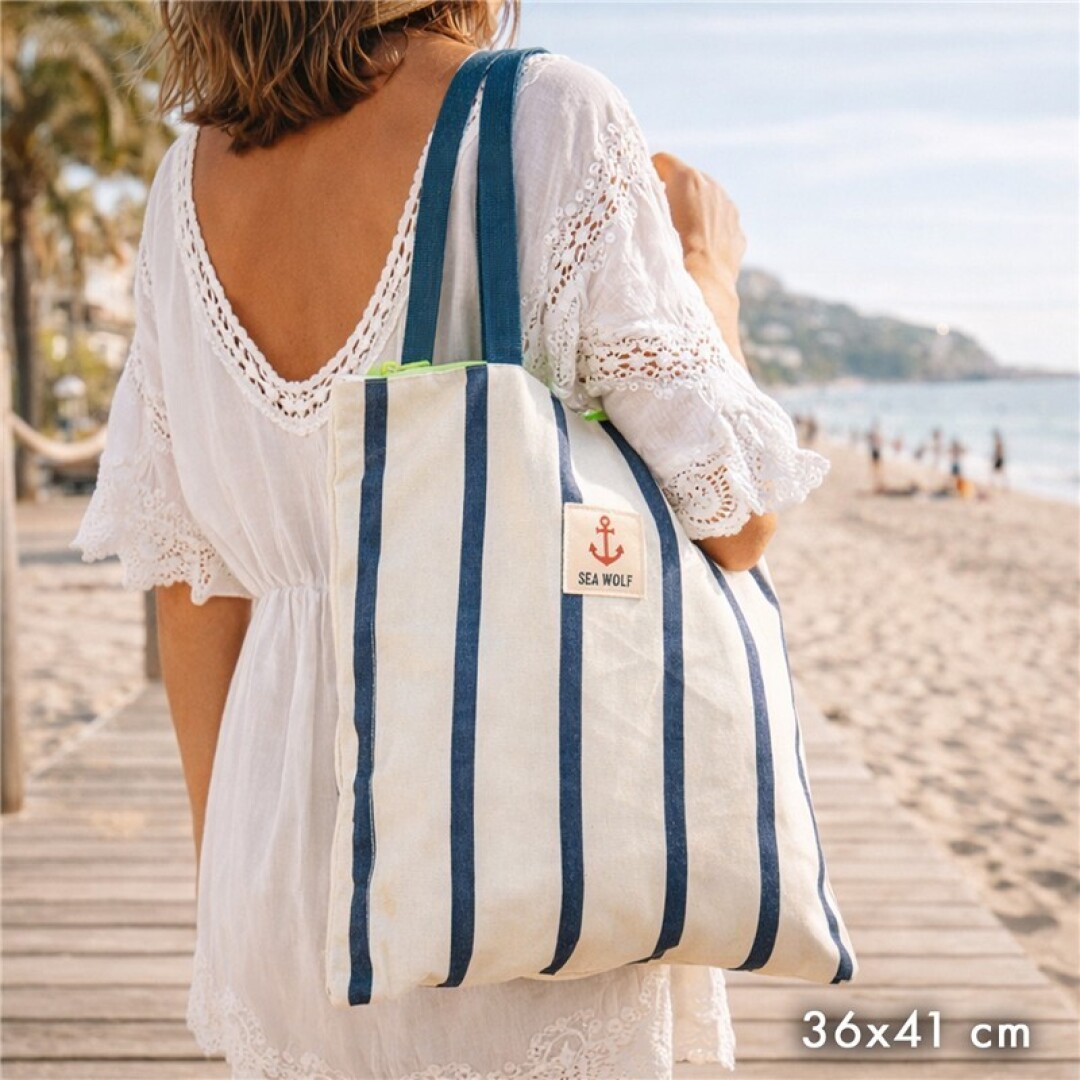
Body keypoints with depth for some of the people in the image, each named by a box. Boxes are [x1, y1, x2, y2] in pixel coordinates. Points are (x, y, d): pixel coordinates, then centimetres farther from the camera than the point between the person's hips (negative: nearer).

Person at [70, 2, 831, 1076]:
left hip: (281, 843, 5)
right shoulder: (550, 118, -11)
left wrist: (222, 873, 16)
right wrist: (710, 269, 6)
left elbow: (190, 585, 7)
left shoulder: (189, 178, 4)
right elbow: (734, 517, -11)